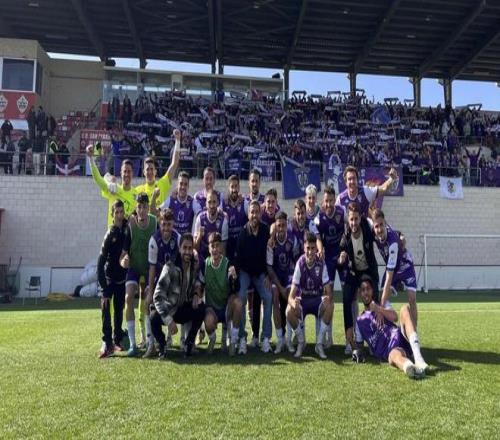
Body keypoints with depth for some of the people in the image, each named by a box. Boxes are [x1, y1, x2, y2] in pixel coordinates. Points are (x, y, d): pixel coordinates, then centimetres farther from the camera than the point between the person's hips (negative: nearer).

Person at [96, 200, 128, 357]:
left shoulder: (127, 229, -3)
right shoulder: (110, 234, -14)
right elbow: (101, 261, -16)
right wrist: (103, 288, -20)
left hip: (122, 277, 4)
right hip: (109, 277, -4)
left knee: (119, 309, 11)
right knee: (106, 306, -17)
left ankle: (117, 340, 22)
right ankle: (107, 343, -15)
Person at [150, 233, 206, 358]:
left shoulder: (195, 265, -8)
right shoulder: (170, 267, -22)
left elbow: (197, 283, 13)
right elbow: (158, 296, -26)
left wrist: (196, 293, -11)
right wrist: (169, 320, -32)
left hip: (185, 309, 4)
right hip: (168, 309, -4)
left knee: (201, 308, -25)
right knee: (154, 318, -34)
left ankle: (189, 343, -4)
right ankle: (162, 345, -2)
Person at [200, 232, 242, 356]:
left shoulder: (228, 264, -12)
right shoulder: (204, 265, -5)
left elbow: (236, 290, -20)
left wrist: (235, 277, -40)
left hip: (227, 306, 0)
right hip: (211, 306, 0)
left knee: (237, 301, -34)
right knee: (209, 322, -33)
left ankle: (233, 340, -15)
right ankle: (211, 339, 7)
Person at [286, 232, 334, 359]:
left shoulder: (321, 264, -16)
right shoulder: (300, 264, -18)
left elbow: (329, 292, -15)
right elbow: (291, 296, -20)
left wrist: (328, 298, -40)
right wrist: (293, 302, -45)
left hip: (317, 299, 1)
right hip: (302, 300, -1)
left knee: (330, 305, -31)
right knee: (289, 312, -31)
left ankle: (319, 344, -13)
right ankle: (301, 341, -1)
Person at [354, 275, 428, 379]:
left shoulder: (383, 305, 23)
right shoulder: (360, 320, 22)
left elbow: (395, 317, 1)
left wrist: (378, 309, -5)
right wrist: (357, 351, -1)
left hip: (401, 338, 1)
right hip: (387, 351, -1)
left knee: (404, 308, -26)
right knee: (396, 357, -39)